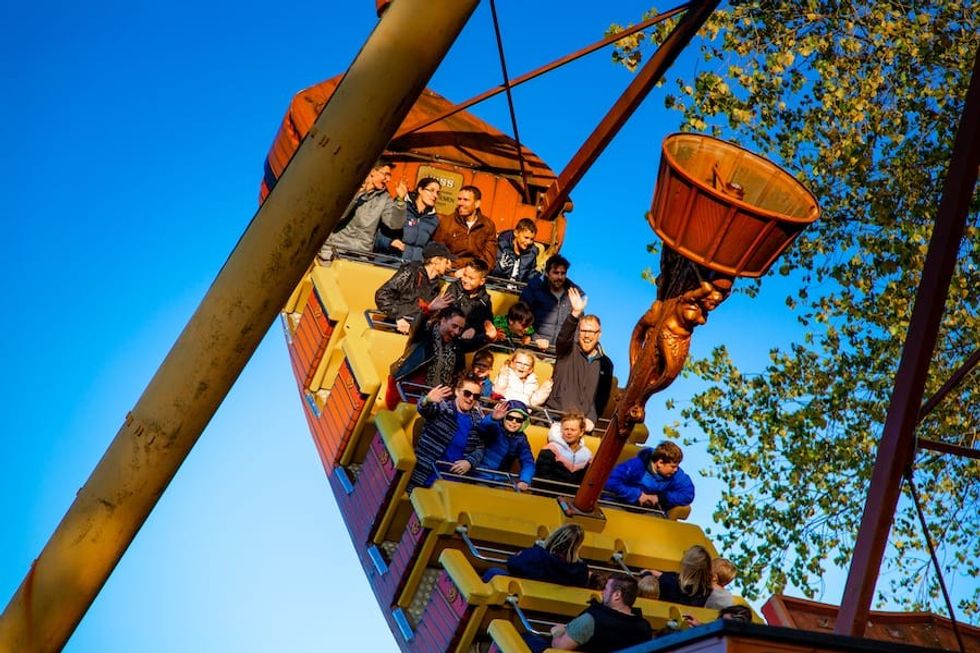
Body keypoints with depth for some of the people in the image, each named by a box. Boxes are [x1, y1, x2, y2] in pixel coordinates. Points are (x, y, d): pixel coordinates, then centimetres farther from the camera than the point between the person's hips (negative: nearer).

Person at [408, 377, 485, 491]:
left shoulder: (476, 420, 9)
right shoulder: (442, 407, -4)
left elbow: (479, 448, 11)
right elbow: (423, 409, -25)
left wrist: (470, 462, -10)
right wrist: (427, 401, -49)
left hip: (455, 475, 4)